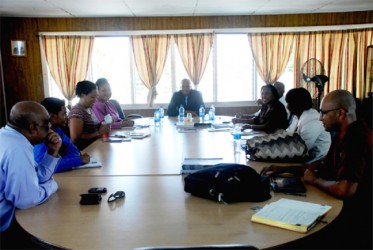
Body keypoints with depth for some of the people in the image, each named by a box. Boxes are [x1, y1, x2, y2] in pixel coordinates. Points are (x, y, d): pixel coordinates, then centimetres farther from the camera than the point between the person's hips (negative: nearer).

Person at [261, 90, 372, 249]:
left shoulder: (358, 140, -27)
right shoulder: (342, 135, 5)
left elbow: (346, 190, -34)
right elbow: (324, 165, 15)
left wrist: (314, 180, -14)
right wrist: (284, 169, 6)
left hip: (356, 217, -8)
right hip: (342, 205, 8)